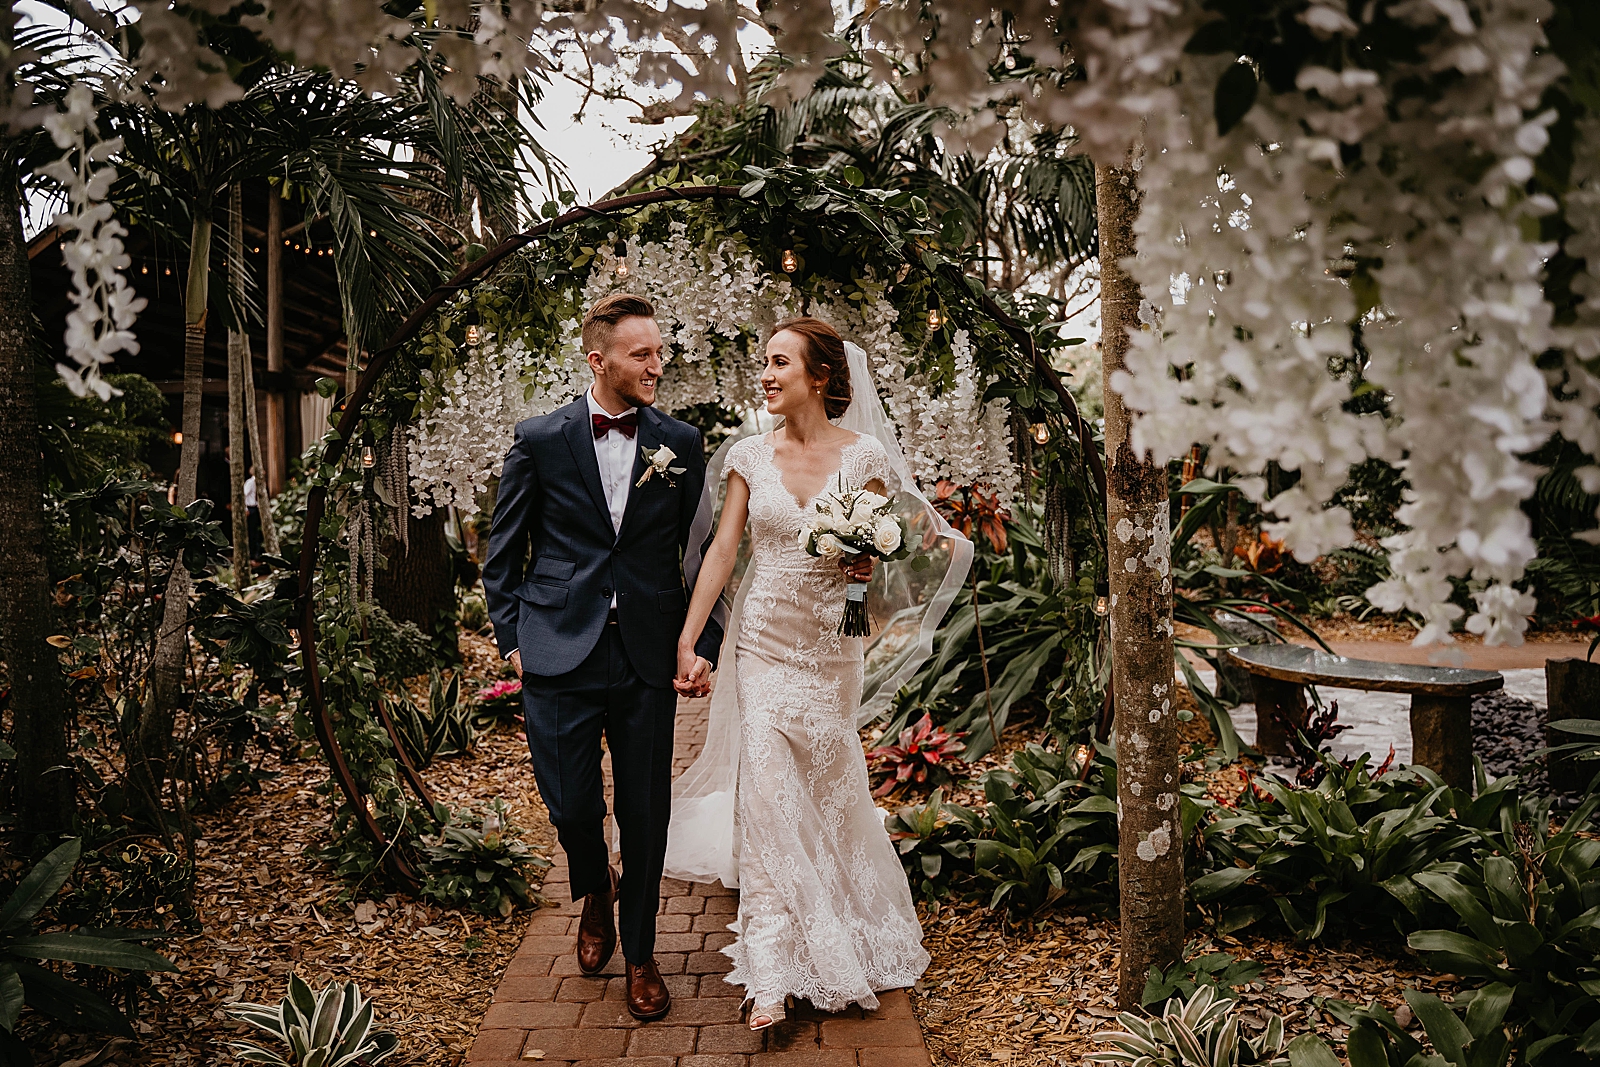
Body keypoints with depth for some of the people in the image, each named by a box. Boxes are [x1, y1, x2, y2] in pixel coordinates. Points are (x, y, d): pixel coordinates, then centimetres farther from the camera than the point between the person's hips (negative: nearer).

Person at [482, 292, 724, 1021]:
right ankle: (595, 892, 40)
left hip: (648, 658, 1)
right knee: (572, 805, 4)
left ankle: (640, 954, 31)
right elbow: (503, 551, 6)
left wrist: (705, 642, 1)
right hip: (559, 657, -1)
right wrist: (511, 638, 3)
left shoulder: (681, 444, 3)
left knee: (645, 814, 9)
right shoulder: (539, 439, 0)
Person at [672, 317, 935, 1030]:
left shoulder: (863, 456, -4)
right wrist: (687, 642, -5)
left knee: (830, 788, 13)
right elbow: (722, 550, -1)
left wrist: (868, 567, -19)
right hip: (764, 642, 1)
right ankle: (772, 975, -1)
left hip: (832, 645, 0)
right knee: (767, 789, -8)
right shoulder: (751, 456, 0)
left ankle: (848, 938, 41)